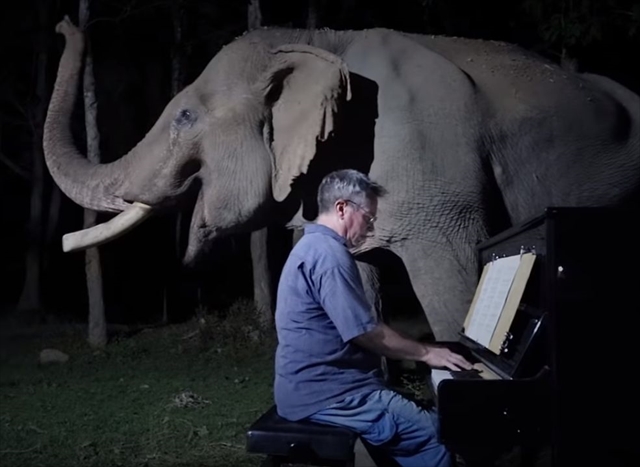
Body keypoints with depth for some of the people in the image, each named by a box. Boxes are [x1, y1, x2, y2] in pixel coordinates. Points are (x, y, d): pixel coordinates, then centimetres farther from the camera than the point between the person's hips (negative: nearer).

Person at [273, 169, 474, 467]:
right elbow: (364, 333, -20)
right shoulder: (329, 253, -18)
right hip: (324, 393, -11)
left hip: (319, 381, 11)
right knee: (433, 432, -13)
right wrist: (426, 353, -8)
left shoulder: (314, 246, 18)